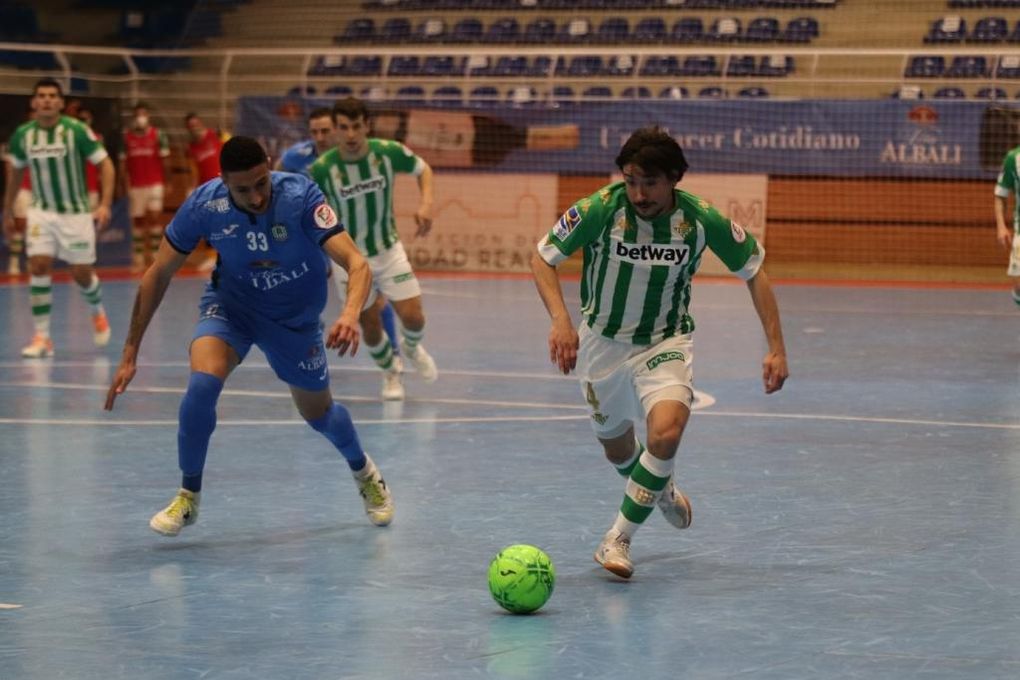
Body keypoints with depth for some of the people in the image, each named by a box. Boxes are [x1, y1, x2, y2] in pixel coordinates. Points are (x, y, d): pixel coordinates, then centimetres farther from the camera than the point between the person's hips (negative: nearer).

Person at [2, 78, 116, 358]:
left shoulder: (77, 130, -14)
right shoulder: (23, 135, -3)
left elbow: (105, 163, -9)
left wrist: (105, 204, -19)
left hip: (76, 212, -2)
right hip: (42, 211, 2)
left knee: (81, 274, 3)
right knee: (39, 266, -15)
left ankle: (98, 311, 37)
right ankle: (42, 337, -9)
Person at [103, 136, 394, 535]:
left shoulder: (300, 196, -32)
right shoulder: (204, 204, -26)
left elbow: (356, 263, -39)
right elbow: (157, 276, -15)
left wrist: (350, 314, -60)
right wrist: (129, 356, -17)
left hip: (296, 317, 0)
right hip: (232, 304, 0)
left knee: (317, 413, 14)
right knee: (202, 382, -27)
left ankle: (364, 472, 49)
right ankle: (189, 496, -6)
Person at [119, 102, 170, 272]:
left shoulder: (157, 135, -3)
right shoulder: (126, 136, 2)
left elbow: (165, 160, 0)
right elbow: (123, 163, 5)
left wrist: (167, 182, -2)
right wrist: (124, 185, 2)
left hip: (155, 184, -2)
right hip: (135, 186, 2)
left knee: (155, 217, -12)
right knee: (137, 221, 6)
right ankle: (138, 259, 12)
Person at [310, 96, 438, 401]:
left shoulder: (389, 152, -17)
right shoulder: (322, 168, -22)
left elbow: (422, 168, 3)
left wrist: (426, 202, -12)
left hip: (389, 250, 1)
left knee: (412, 316, -4)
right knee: (370, 323, 5)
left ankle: (411, 347, 34)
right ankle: (391, 371, 36)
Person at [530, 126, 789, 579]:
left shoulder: (701, 219, -19)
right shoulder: (601, 208, -21)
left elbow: (753, 271, -5)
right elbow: (543, 257, -11)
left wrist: (776, 348, -10)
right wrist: (561, 321, -27)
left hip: (665, 342, -1)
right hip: (602, 341, 1)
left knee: (666, 431, -27)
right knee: (617, 449, 16)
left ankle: (618, 539, -12)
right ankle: (661, 490, 53)